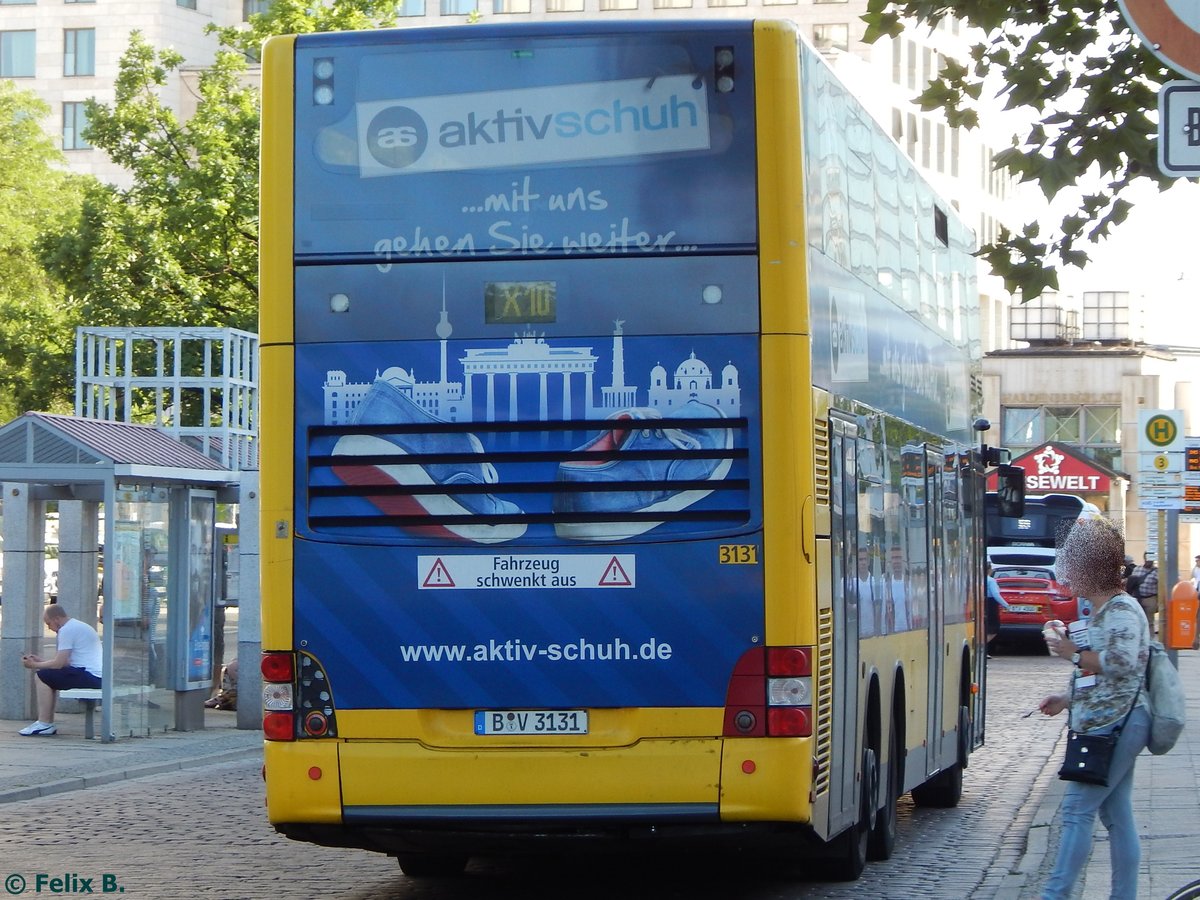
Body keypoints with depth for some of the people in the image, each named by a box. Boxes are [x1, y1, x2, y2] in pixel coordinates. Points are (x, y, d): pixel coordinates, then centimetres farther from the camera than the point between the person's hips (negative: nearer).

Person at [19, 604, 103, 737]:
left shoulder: (67, 630, -11)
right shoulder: (78, 626, 21)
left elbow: (59, 663, -14)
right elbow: (63, 661, 23)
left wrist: (34, 665, -1)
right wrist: (39, 660, 21)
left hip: (89, 675, -10)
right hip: (96, 676, 10)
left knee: (43, 676, -9)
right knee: (49, 677, 21)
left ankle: (44, 724, -7)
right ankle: (48, 723, 16)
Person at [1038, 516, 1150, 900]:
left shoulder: (1121, 610, -11)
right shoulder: (1103, 611, 19)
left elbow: (1122, 663, -24)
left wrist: (1073, 653, -14)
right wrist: (1069, 699, 18)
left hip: (1114, 726, -10)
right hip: (1108, 725, 10)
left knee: (1077, 809, -10)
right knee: (1116, 814, 9)